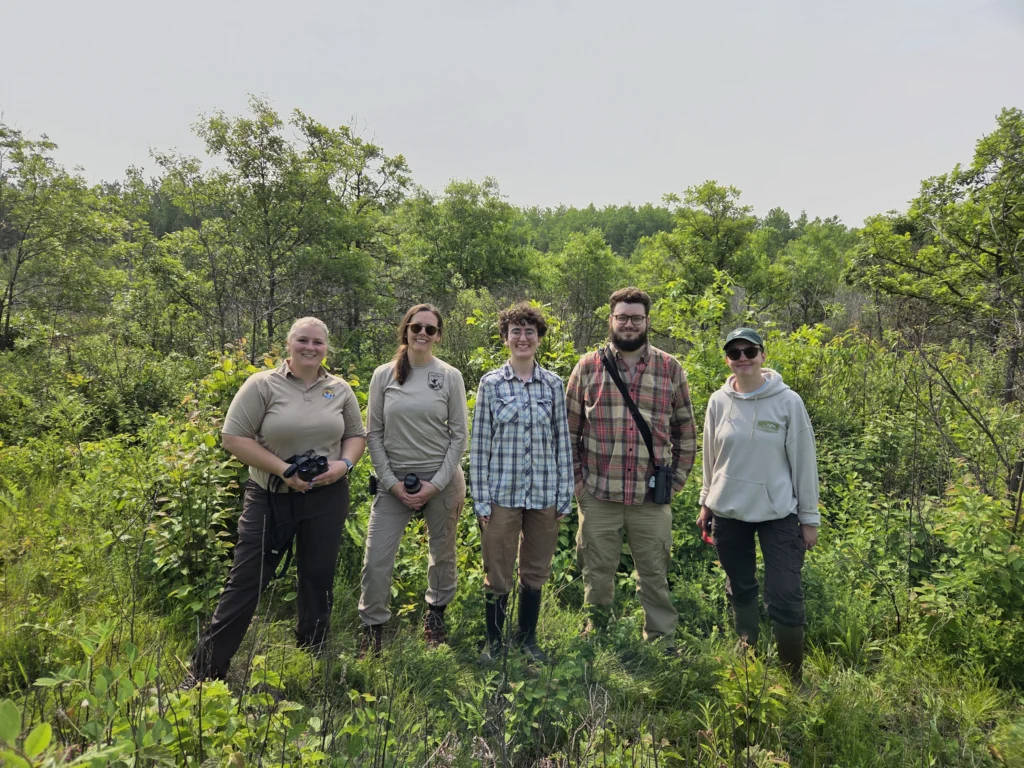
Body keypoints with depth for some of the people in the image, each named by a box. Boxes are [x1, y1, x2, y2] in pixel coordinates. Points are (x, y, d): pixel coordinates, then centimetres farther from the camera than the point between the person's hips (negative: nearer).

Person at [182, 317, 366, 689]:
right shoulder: (262, 385, -7)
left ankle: (312, 656, 34)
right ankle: (205, 670, 18)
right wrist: (283, 470, -18)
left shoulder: (340, 389, 4)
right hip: (270, 497, -2)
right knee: (246, 582, 3)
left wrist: (344, 463, -9)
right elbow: (234, 438, -10)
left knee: (318, 579, 13)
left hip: (327, 498, 3)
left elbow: (356, 435, 12)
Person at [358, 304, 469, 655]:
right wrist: (391, 482, -7)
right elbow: (373, 434, 2)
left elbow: (459, 435, -2)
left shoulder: (450, 377, -2)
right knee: (376, 557, -1)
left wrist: (435, 484, -10)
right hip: (394, 480, 1)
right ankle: (372, 628, 21)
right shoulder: (384, 375, 0)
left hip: (442, 480, 0)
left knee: (442, 553, 14)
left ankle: (435, 612, 39)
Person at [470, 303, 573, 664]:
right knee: (497, 574, 7)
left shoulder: (553, 384, 4)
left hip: (544, 495, 2)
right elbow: (479, 444, -1)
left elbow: (562, 441, 6)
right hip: (503, 494, -2)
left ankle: (527, 638, 34)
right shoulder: (491, 383, -2)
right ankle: (493, 641, 28)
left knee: (535, 572, 15)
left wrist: (565, 496, 4)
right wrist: (481, 499, -5)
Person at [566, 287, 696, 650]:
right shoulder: (588, 366, 2)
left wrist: (677, 478, 5)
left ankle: (663, 644, 29)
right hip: (598, 494, 0)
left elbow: (685, 429, 9)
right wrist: (575, 477, 1)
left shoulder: (670, 368, 4)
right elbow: (569, 427, 5)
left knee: (655, 573, 12)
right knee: (597, 572, 13)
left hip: (652, 497, 0)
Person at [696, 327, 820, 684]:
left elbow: (803, 461, -4)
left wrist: (809, 518, -2)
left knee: (785, 598, -4)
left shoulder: (788, 402, -9)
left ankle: (793, 677, 16)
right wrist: (706, 502, 13)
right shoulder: (719, 401, -2)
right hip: (728, 513, 3)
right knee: (741, 591, 17)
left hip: (778, 514, -2)